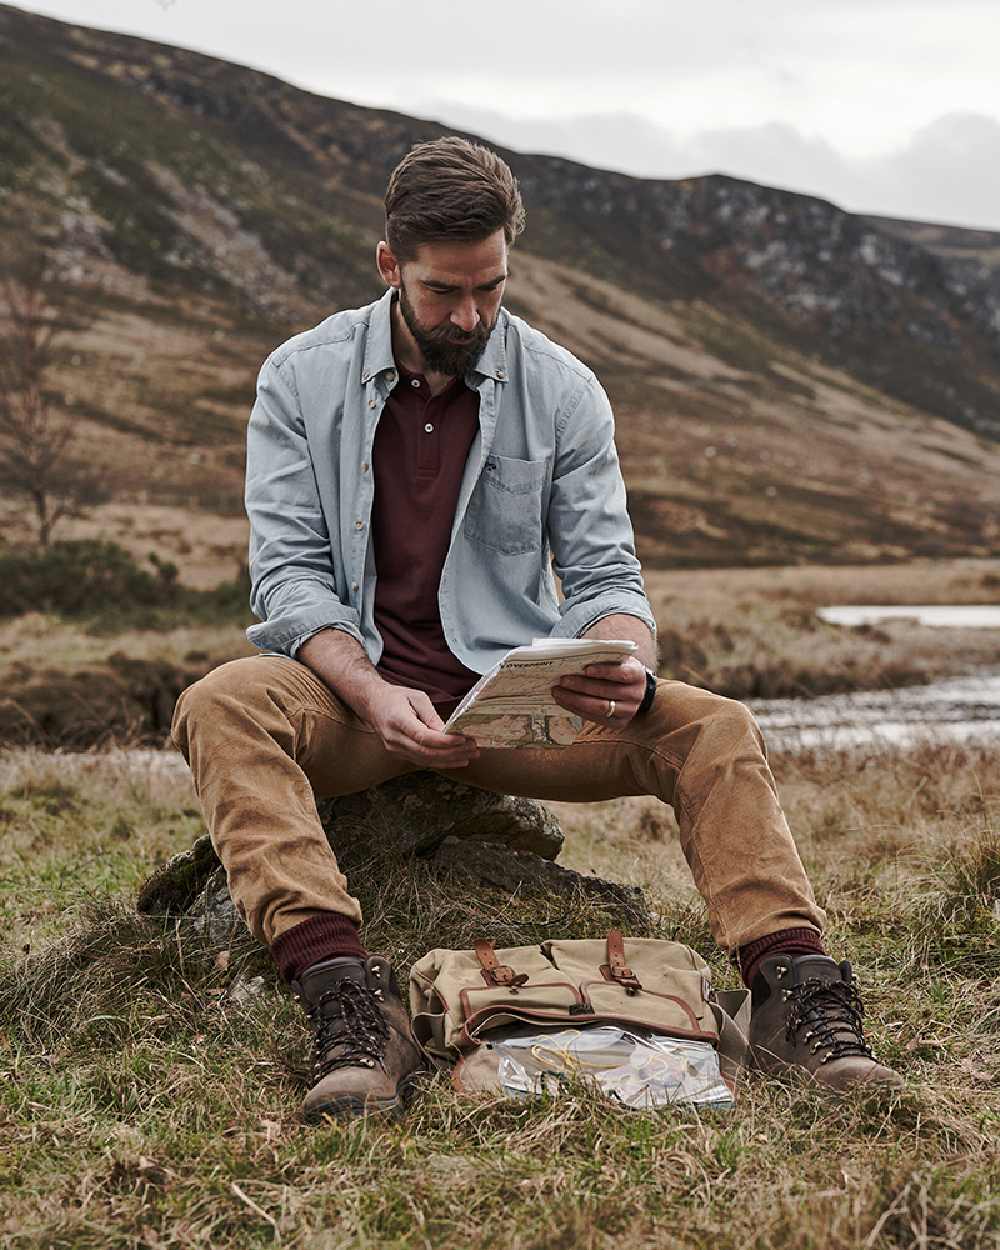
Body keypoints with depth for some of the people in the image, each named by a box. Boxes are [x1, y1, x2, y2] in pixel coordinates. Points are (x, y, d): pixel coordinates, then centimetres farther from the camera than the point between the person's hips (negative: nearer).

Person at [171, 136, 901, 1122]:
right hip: (354, 687, -1)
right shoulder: (301, 378, 1)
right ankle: (350, 1006, -46)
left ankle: (793, 988, -28)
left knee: (712, 727, -21)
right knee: (220, 708, -33)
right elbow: (287, 571, -6)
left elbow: (605, 576, 1)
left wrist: (627, 670, -24)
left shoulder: (562, 390, 3)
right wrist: (373, 695, -25)